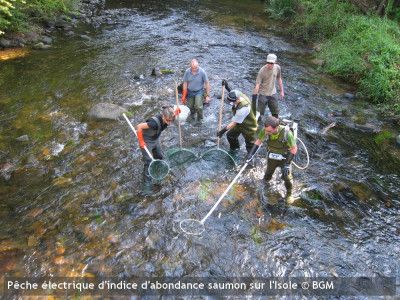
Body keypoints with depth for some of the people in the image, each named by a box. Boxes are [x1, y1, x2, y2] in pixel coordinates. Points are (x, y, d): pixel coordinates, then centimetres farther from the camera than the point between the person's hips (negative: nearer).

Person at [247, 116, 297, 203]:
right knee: (268, 173, 17)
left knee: (287, 177, -3)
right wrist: (251, 153, -17)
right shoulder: (265, 130, -28)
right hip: (272, 156, 3)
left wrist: (287, 164, -24)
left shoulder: (287, 133, -37)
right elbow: (259, 140, -8)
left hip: (285, 157, -3)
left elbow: (294, 148, -22)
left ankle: (289, 193, 27)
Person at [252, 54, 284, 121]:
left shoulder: (277, 68, -5)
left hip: (273, 93, 4)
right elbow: (257, 84, -21)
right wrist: (254, 95, -24)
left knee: (275, 113, 15)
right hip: (263, 94, -4)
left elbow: (279, 79, 10)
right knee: (260, 112, 2)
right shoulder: (262, 71, -20)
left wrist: (282, 91, 11)